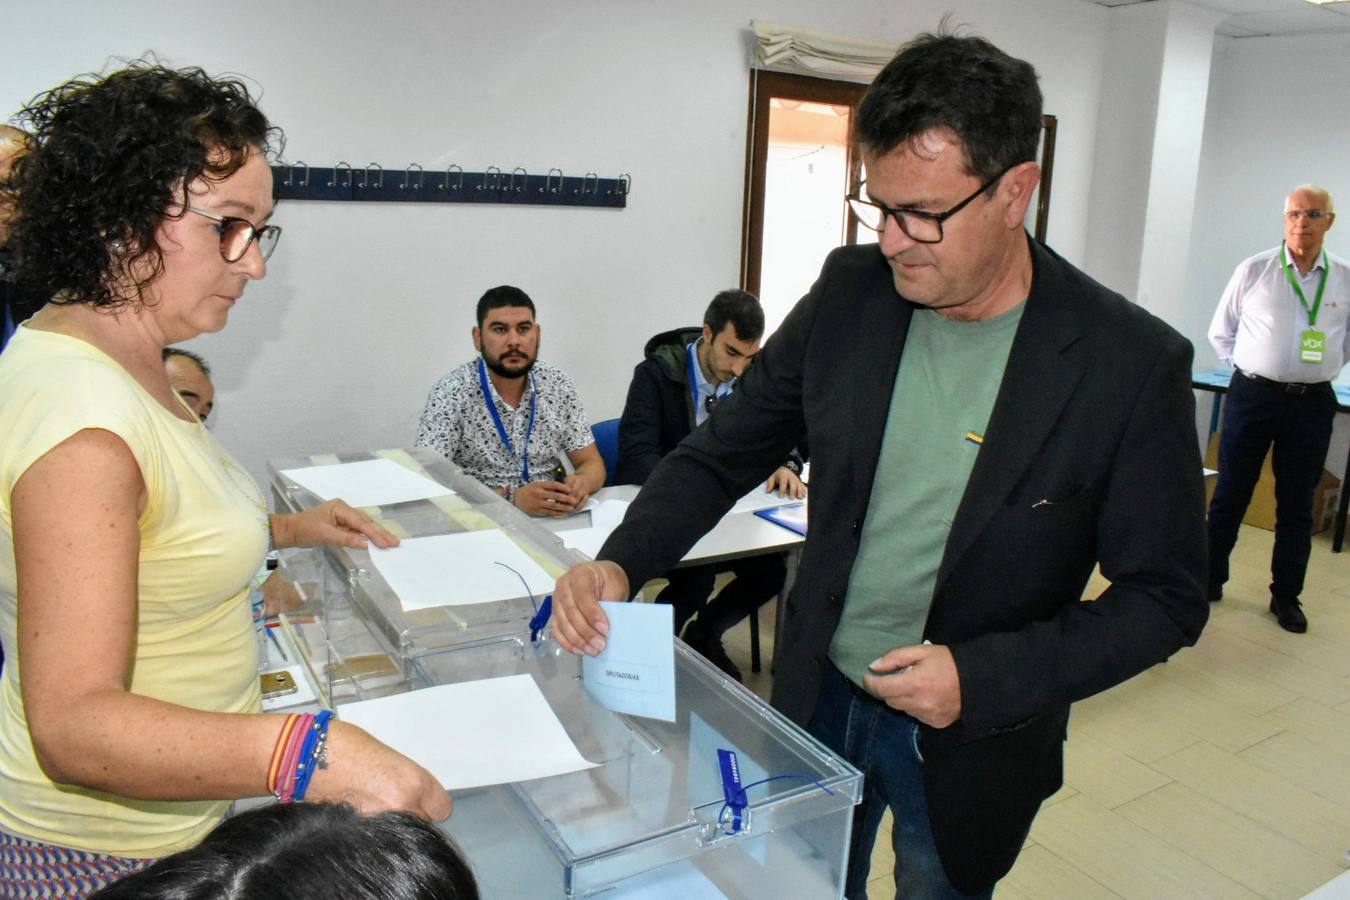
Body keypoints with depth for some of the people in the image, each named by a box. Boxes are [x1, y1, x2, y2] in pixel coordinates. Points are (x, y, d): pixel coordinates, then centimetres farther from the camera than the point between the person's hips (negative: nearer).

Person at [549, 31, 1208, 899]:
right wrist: (619, 561, -18)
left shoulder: (1130, 362, -19)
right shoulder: (851, 291, -9)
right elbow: (726, 451, -3)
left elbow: (1166, 595, -12)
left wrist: (984, 679, -22)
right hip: (817, 698, 3)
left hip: (970, 742, -2)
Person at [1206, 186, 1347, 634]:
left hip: (1312, 403, 1)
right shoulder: (1253, 271, -1)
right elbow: (1220, 332, 9)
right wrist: (1246, 366, 4)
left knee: (1297, 504, 10)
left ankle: (1286, 596, 22)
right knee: (1230, 495, 6)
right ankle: (1211, 580, 18)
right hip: (1252, 395, -1)